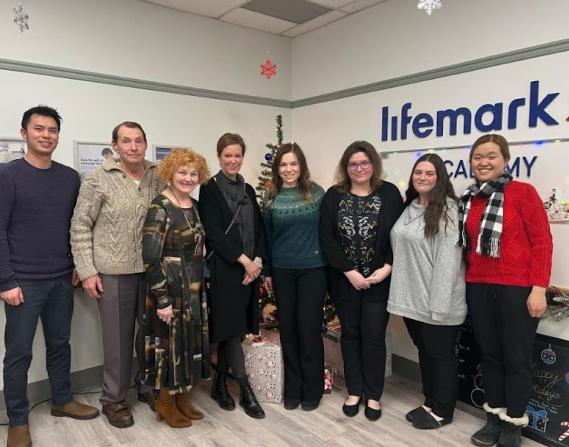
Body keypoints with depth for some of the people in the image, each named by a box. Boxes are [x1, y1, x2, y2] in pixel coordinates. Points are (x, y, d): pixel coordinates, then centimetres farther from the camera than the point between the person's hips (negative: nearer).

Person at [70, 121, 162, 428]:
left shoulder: (158, 177, 3)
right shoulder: (98, 179, -6)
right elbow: (80, 228, -5)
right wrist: (87, 271, -9)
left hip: (153, 270, 3)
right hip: (114, 272, -3)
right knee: (118, 337, 8)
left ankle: (149, 387, 35)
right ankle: (113, 398, 27)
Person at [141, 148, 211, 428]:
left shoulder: (195, 206, 7)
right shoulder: (159, 209, -15)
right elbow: (150, 260, -18)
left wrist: (201, 286, 14)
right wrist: (162, 300, -19)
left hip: (194, 288, 8)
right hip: (169, 289, -7)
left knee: (190, 342, 15)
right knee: (170, 342, 5)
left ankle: (182, 398, 31)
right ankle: (165, 403, 24)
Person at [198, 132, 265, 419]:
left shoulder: (248, 190, 14)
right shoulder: (209, 190, -3)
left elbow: (258, 229, 12)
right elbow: (214, 233, -11)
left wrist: (257, 260, -4)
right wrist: (243, 260, -14)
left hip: (250, 268, 6)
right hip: (224, 269, -6)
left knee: (233, 328, 11)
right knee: (230, 327, -3)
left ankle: (220, 385, 25)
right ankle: (246, 391, 5)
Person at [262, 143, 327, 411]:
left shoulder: (316, 193, -2)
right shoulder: (271, 198, 3)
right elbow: (267, 237, 8)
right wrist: (267, 271, 8)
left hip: (313, 269, -2)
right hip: (282, 271, 2)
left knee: (309, 328, 2)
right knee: (287, 329, 8)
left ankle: (311, 390, 18)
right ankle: (292, 388, 23)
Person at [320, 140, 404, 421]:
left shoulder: (389, 193, 0)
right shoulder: (333, 196, 0)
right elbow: (327, 239, -6)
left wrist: (387, 268, -12)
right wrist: (349, 272, -11)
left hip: (379, 279, -1)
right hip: (345, 279, 1)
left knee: (374, 336, 5)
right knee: (350, 334, 12)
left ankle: (373, 395, 22)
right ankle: (354, 391, 27)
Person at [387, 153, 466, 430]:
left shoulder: (449, 209, -12)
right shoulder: (408, 208, 11)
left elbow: (448, 257, -18)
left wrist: (439, 302, -21)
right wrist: (400, 292, 10)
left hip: (437, 299, -7)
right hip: (411, 297, 7)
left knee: (441, 353, 9)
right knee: (424, 351, 19)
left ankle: (442, 410, 25)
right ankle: (430, 402, 36)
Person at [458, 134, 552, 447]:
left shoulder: (523, 192, -6)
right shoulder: (467, 199, 8)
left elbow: (542, 241, -8)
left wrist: (538, 288, -13)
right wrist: (467, 280, 7)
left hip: (517, 288, -5)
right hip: (478, 288, 5)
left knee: (517, 357, 7)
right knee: (489, 354, 14)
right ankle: (495, 416, 30)